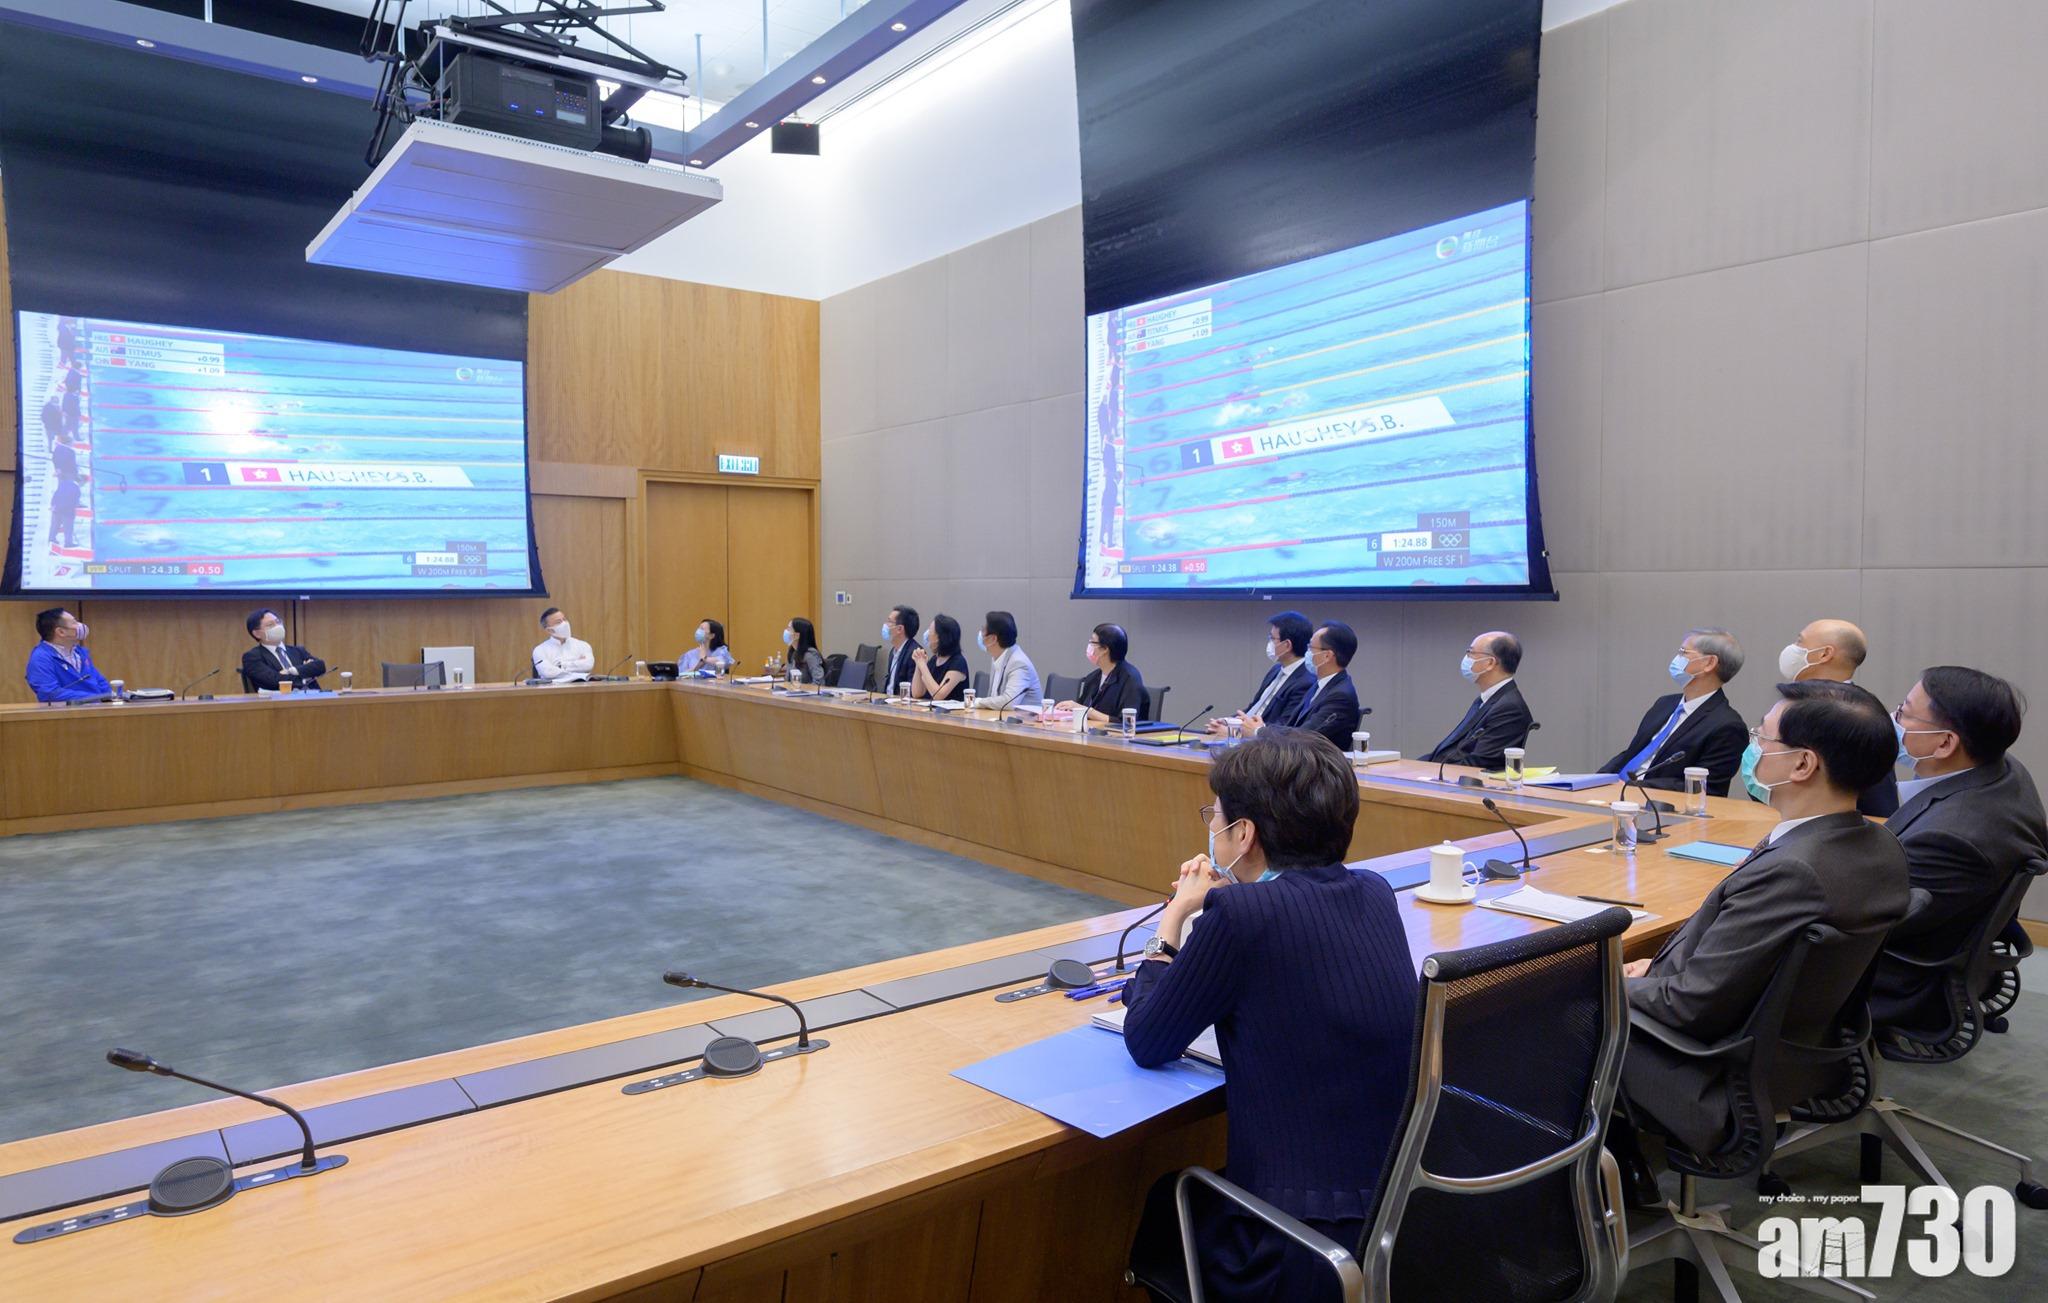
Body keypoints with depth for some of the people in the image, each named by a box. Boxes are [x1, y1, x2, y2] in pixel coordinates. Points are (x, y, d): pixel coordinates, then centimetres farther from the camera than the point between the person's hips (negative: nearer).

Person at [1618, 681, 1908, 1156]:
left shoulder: (1789, 870, -33)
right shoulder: (1881, 848, -4)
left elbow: (1693, 1007, -26)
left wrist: (1621, 987, -8)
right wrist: (1659, 966, 5)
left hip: (1723, 1080, -8)